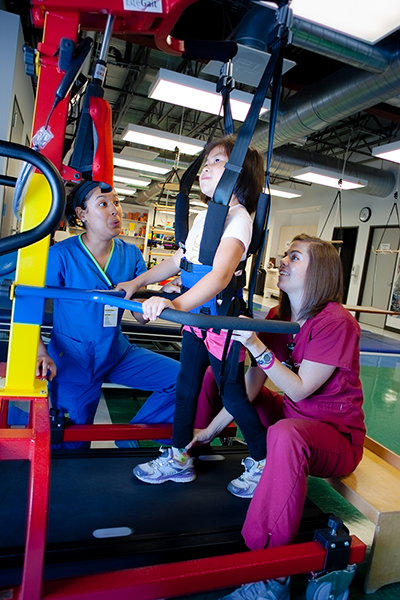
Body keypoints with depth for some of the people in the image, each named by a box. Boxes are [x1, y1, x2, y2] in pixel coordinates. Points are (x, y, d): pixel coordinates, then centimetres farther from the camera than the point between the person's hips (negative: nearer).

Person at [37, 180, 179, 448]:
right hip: (74, 359, -4)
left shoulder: (131, 255, 0)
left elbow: (142, 314, -3)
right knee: (73, 444, 4)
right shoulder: (62, 255, -12)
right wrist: (42, 354, -26)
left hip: (118, 353, 4)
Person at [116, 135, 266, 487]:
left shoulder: (238, 218, -17)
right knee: (186, 385, 15)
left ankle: (265, 463, 24)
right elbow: (177, 261, 20)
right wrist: (136, 283, 14)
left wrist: (178, 304, -47)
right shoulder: (203, 217, 12)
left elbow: (221, 274, -33)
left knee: (233, 395, 2)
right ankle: (179, 458, 31)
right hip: (195, 315, 9)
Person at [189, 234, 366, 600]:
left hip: (336, 437, -7)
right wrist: (211, 429, -5)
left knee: (286, 433, -42)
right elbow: (251, 384, -2)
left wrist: (256, 346, -32)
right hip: (291, 417, 7)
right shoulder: (277, 317, 0)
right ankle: (193, 449, 23)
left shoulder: (337, 323, -21)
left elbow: (298, 390, -23)